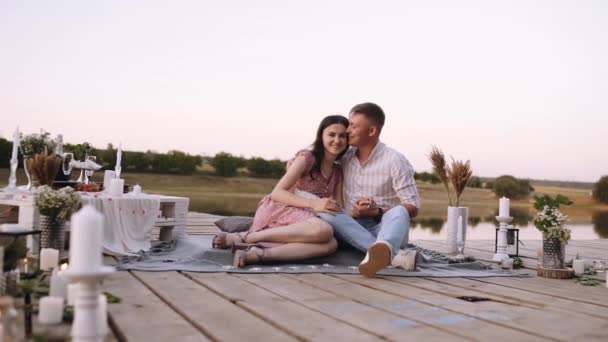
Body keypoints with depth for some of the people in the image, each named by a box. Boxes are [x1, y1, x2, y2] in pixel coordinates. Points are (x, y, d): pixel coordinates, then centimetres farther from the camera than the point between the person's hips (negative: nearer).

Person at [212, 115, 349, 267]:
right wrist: (313, 204, -20)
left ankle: (256, 254, -36)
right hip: (278, 210, -6)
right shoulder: (306, 157, -4)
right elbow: (277, 192, -9)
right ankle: (245, 237, -26)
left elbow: (338, 209, 11)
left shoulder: (338, 171, 17)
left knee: (331, 244, -30)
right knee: (324, 230, -38)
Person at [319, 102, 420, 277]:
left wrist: (376, 212, -19)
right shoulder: (345, 157, 8)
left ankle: (380, 251, -71)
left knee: (398, 212, -35)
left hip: (384, 228, -3)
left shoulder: (395, 160, -6)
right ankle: (392, 254, -46)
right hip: (352, 229, 3)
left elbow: (412, 208, -7)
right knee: (326, 215, -28)